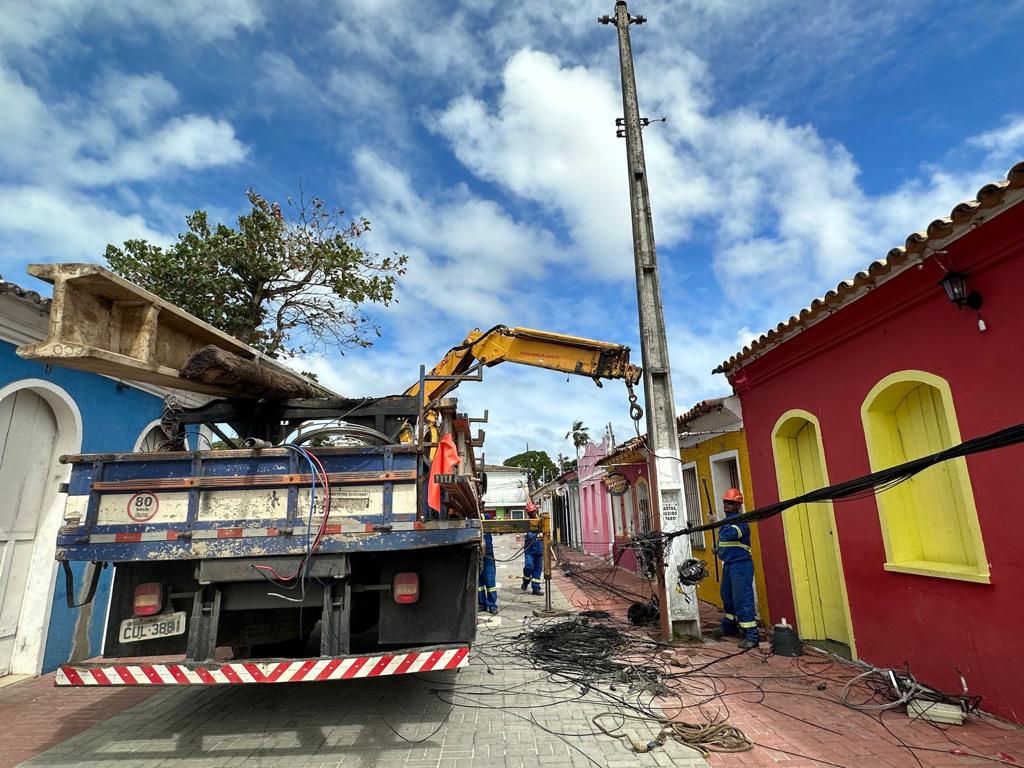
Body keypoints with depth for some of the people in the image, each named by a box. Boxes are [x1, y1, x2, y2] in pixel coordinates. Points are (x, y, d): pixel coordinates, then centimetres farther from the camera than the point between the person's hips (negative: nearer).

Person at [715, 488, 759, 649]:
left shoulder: (740, 521, -13)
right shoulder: (726, 521, 15)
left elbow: (730, 534, -32)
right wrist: (718, 549, 13)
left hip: (741, 565, -9)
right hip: (728, 564, 9)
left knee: (742, 599, -11)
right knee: (727, 596, 18)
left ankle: (751, 635, -8)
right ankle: (729, 625, 33)